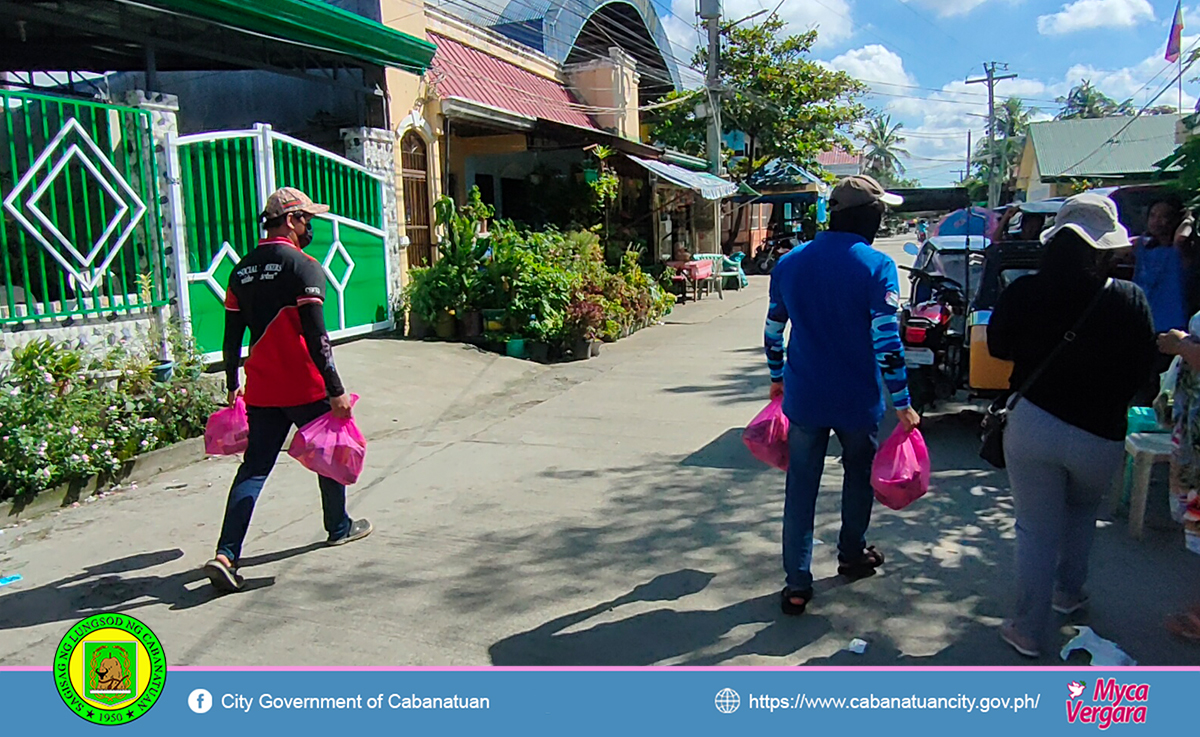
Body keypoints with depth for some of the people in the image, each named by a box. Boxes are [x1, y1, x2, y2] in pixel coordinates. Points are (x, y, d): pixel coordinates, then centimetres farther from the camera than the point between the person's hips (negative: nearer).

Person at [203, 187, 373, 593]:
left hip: (261, 389, 6)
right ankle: (339, 527, 32)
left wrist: (232, 384, 21)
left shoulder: (242, 270, 9)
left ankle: (226, 554, -4)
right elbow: (315, 336, -18)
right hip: (305, 387, -5)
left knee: (254, 467, 6)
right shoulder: (303, 266, -12)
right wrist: (336, 389, -17)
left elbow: (232, 336, 12)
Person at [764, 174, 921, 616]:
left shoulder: (789, 264, 2)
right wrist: (903, 404, -8)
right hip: (857, 401, -2)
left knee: (801, 488, 7)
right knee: (859, 476, 22)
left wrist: (778, 378, 24)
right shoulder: (875, 266, -12)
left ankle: (797, 584, 7)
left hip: (803, 398, 2)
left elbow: (774, 330, 9)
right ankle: (851, 555, 39)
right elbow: (887, 342, -16)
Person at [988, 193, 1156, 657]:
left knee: (1036, 529, 9)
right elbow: (1143, 367, 1)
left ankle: (1028, 630, 18)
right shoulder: (1130, 300, -12)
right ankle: (1069, 593, 45)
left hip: (1034, 424, -1)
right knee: (1082, 510, 29)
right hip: (1100, 435, 1)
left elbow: (998, 348, 4)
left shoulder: (1023, 293, -12)